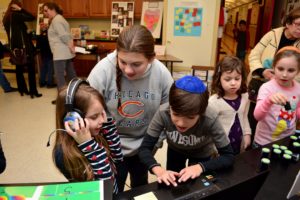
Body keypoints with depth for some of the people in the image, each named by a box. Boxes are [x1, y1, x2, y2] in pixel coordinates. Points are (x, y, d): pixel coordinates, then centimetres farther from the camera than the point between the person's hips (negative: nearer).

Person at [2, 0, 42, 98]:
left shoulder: (6, 18, 13)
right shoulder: (16, 15, -11)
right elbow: (31, 17, -16)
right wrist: (20, 9, -12)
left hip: (15, 46, 8)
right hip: (24, 45, -8)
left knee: (19, 68, 12)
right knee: (31, 69, -3)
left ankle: (22, 90, 19)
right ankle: (33, 91, -4)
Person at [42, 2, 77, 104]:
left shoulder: (55, 20, -12)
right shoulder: (59, 18, 20)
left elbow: (64, 36, -21)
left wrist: (71, 48, -16)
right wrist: (72, 46, 7)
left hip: (60, 53, -10)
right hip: (66, 52, 10)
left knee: (59, 76, -4)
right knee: (71, 74, 14)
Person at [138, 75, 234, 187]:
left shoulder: (210, 119, -39)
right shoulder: (163, 113, -36)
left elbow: (228, 156, -29)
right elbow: (144, 148, -29)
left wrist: (200, 167, -45)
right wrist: (158, 170, -47)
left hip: (201, 154, -1)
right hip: (175, 150, 2)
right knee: (171, 188, 19)